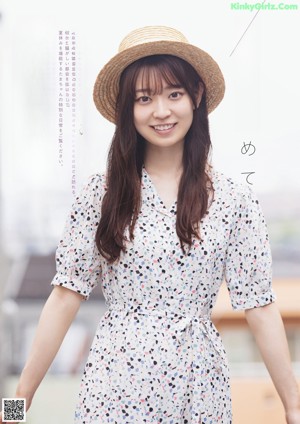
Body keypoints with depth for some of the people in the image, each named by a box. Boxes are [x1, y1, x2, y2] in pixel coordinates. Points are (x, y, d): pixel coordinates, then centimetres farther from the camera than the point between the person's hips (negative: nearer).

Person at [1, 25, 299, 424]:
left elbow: (260, 309, -2)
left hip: (198, 388, 1)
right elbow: (66, 297, -3)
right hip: (114, 386, -1)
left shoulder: (235, 200, -3)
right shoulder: (102, 193, -4)